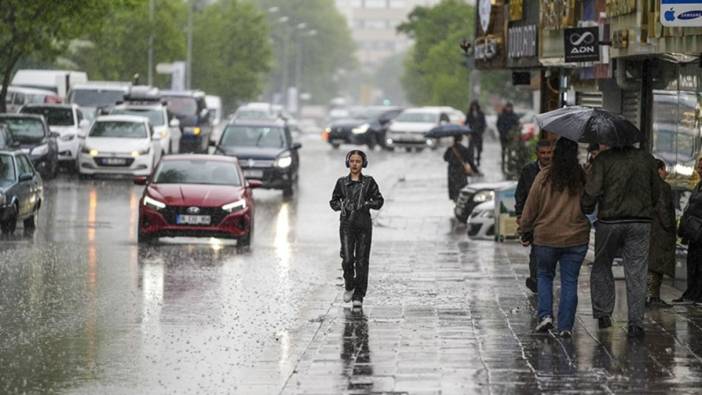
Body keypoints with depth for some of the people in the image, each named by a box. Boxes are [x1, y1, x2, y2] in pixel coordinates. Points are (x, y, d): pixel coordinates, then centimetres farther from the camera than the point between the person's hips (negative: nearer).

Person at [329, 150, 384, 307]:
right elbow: (333, 201, 14)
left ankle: (358, 295, 7)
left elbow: (379, 201, 6)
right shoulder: (342, 182, 7)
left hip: (364, 224, 0)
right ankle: (349, 286, 18)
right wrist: (340, 206, -6)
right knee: (347, 259, -10)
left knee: (362, 260, -1)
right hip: (347, 223, 0)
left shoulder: (369, 182, 4)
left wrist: (368, 204, -13)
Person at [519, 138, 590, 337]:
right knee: (570, 281, 7)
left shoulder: (544, 177, -8)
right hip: (576, 239, 1)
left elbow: (531, 207, -2)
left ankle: (546, 315, 2)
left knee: (545, 276, 18)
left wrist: (525, 230, 10)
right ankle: (565, 326, 5)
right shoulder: (584, 178, -6)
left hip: (546, 238, -1)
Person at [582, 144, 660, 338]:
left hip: (609, 221, -2)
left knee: (601, 267, 17)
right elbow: (656, 192, 10)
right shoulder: (646, 159, 4)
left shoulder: (603, 159, -7)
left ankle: (603, 313, 14)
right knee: (636, 274, 4)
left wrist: (585, 210, 3)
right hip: (641, 222, 2)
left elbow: (592, 191, -14)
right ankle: (636, 323, 0)